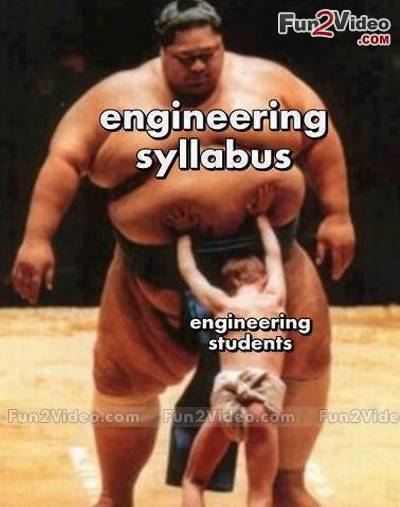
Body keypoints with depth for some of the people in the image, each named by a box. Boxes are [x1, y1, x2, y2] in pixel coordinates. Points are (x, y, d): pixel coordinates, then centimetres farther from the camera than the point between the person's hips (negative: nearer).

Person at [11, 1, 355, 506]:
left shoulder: (265, 80, 0)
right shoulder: (119, 96, -3)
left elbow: (320, 138, 5)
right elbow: (65, 160, -7)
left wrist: (337, 215, -1)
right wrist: (37, 239, -15)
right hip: (156, 274, -1)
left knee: (305, 356, 1)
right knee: (124, 377, 5)